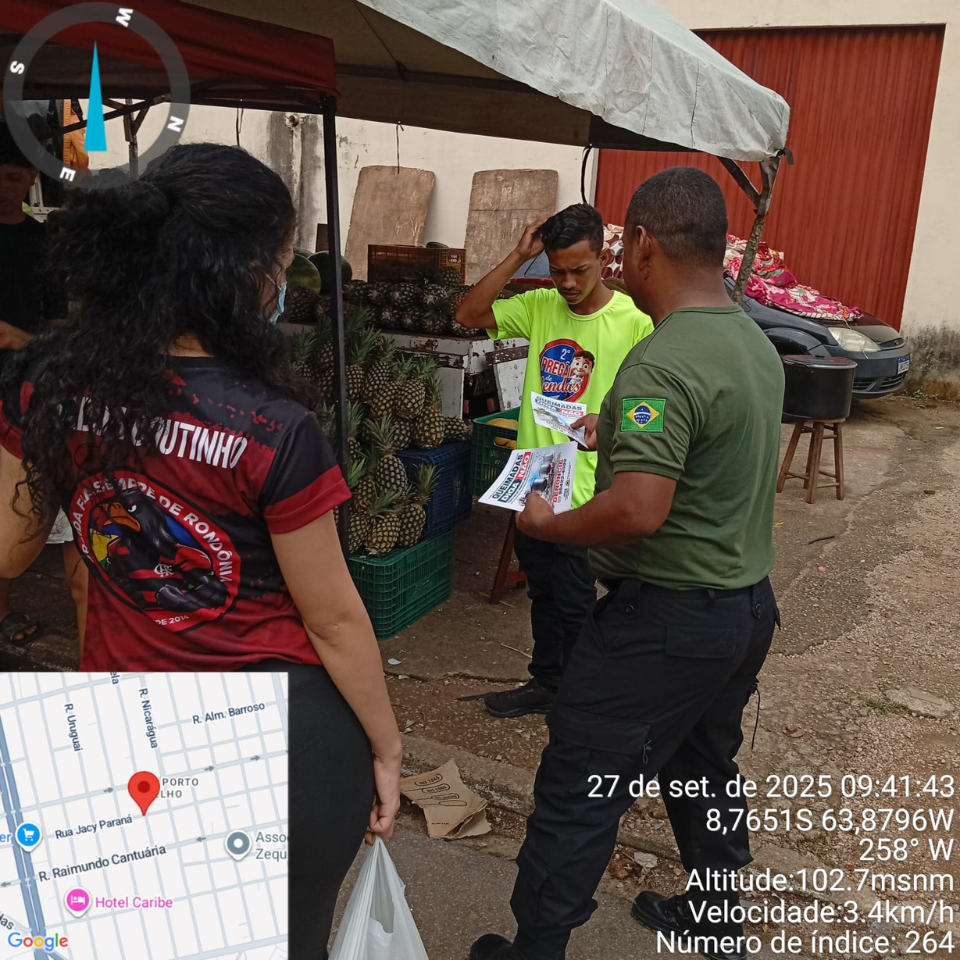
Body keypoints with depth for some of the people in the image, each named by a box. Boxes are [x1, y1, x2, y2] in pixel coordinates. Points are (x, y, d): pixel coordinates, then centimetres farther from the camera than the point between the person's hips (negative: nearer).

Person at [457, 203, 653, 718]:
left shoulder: (635, 323, -13)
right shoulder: (540, 306, 2)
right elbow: (469, 314, -4)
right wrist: (517, 256, -11)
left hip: (586, 489, -5)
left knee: (574, 599, 7)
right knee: (542, 592, 20)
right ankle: (546, 682, 38)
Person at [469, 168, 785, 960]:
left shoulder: (661, 365, -25)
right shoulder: (756, 343, 5)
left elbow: (637, 511, -32)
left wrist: (546, 525, -15)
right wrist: (621, 433, 20)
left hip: (669, 618, -9)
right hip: (748, 604, 9)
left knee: (578, 790, 5)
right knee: (705, 768, 26)